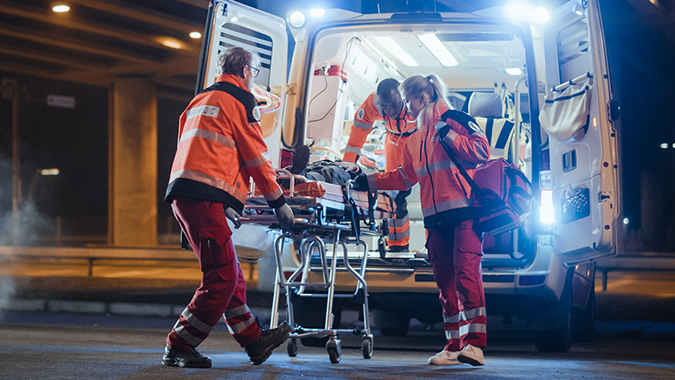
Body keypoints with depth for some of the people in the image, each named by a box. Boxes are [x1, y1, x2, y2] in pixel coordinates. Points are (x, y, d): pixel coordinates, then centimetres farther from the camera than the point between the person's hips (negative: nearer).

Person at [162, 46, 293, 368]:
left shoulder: (199, 101, 27)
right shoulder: (240, 100, 1)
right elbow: (257, 156, 0)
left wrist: (224, 204, 31)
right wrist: (278, 202, 7)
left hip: (181, 194, 10)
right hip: (204, 196, -10)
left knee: (229, 273, 13)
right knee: (222, 277, -8)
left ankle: (254, 340, 16)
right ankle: (178, 347, -7)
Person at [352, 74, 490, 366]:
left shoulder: (455, 119, 1)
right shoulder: (415, 139, 23)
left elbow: (482, 151, -7)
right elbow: (405, 176, 28)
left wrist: (448, 135, -10)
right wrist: (369, 182, 24)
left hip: (464, 212, -7)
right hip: (436, 216, 8)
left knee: (466, 273, -15)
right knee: (445, 280, 4)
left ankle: (475, 343, -17)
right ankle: (455, 346, 6)